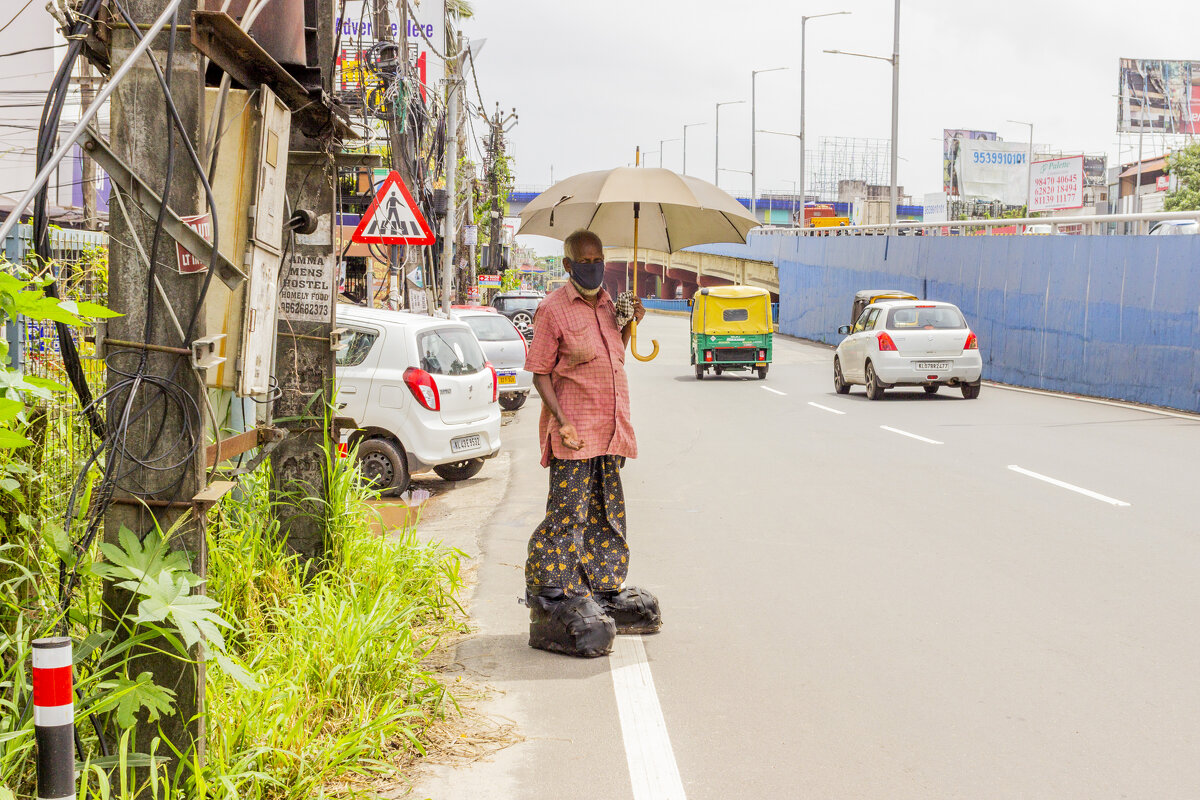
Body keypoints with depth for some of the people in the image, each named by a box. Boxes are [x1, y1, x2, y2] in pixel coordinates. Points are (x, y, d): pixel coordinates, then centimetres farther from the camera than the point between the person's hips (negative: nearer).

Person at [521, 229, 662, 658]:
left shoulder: (607, 304, 13)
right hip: (574, 431, -7)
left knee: (607, 514, 13)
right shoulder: (553, 308, -8)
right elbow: (540, 372, -8)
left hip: (611, 430, 7)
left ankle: (603, 592, 23)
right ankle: (552, 599, -1)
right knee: (568, 513, -7)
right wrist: (562, 421, -18)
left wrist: (627, 324, 9)